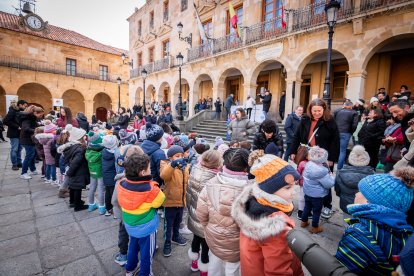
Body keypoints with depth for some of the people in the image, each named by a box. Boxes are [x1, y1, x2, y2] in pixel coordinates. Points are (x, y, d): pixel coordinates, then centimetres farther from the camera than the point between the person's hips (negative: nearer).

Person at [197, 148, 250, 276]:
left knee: (214, 263, 30)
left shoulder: (211, 183, -18)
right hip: (235, 242, -3)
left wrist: (209, 227, 11)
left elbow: (201, 213, -9)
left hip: (213, 236, 3)